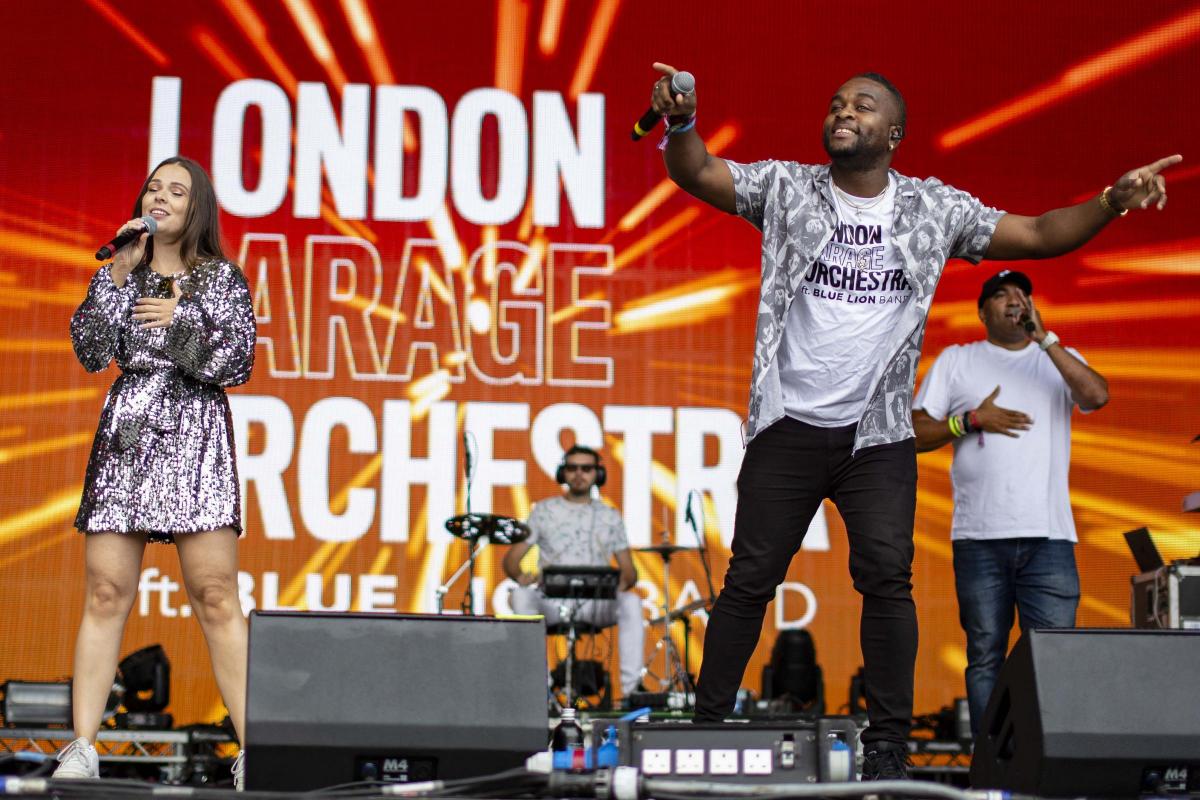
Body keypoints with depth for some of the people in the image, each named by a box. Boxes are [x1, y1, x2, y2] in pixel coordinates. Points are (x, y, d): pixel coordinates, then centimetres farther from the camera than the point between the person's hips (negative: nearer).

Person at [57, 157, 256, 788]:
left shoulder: (222, 278, 9)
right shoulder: (119, 273, 15)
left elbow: (237, 364, 1)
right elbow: (93, 352, 2)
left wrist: (181, 318, -5)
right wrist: (118, 274, -1)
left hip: (195, 435, -2)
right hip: (124, 434, 2)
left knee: (216, 595, -9)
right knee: (106, 592, -4)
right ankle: (81, 748, -3)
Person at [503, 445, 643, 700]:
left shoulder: (610, 516, 15)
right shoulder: (544, 511, 11)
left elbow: (629, 570, 13)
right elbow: (510, 559, 6)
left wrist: (624, 581, -13)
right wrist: (520, 576, -19)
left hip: (596, 602, 1)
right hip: (552, 602, -1)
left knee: (631, 602, -31)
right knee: (522, 596, -34)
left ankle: (631, 688, -34)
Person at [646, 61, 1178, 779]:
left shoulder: (936, 208, 4)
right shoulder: (787, 187, 1)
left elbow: (1037, 235, 2)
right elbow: (697, 173, -6)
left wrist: (1111, 203, -15)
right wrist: (681, 121, -28)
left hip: (881, 435, 1)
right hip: (789, 426, 0)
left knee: (887, 577, -9)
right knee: (751, 577, 1)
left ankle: (888, 747, -1)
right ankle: (708, 723, 13)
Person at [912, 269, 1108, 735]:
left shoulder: (1058, 359, 15)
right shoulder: (956, 361, 13)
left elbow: (1097, 395, -7)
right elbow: (916, 434, 8)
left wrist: (1044, 337, -10)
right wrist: (972, 420, -6)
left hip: (1049, 537, 0)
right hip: (979, 538, 0)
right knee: (986, 658, 1)